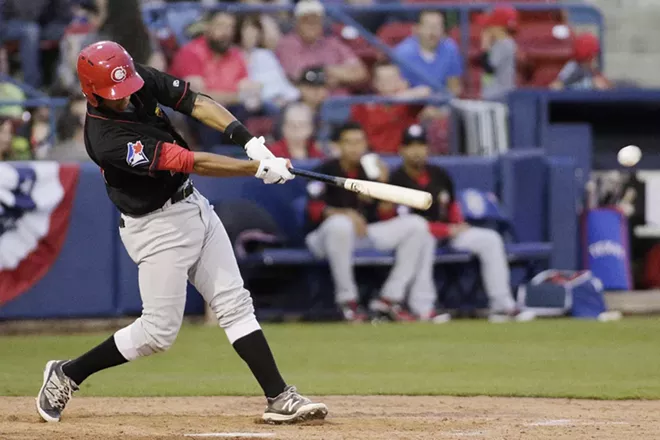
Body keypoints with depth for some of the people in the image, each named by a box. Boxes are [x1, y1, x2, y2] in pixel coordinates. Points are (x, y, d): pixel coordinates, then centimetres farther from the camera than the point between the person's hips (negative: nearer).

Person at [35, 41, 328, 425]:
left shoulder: (143, 79, -9)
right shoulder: (107, 139, -30)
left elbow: (196, 102, -6)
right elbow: (192, 163, -29)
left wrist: (251, 142, -20)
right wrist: (259, 169, -28)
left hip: (194, 206, 7)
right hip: (157, 226, -7)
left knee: (235, 305, 4)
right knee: (159, 332, -1)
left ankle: (280, 399, 4)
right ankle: (67, 375, 16)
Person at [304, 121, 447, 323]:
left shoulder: (369, 171, 8)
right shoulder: (327, 170, -6)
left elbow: (383, 217, 3)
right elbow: (315, 210, -16)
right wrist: (345, 214, -31)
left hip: (364, 233, 6)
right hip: (325, 235, -6)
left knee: (416, 225, -5)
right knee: (341, 224, -41)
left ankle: (389, 299, -10)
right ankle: (347, 300, -27)